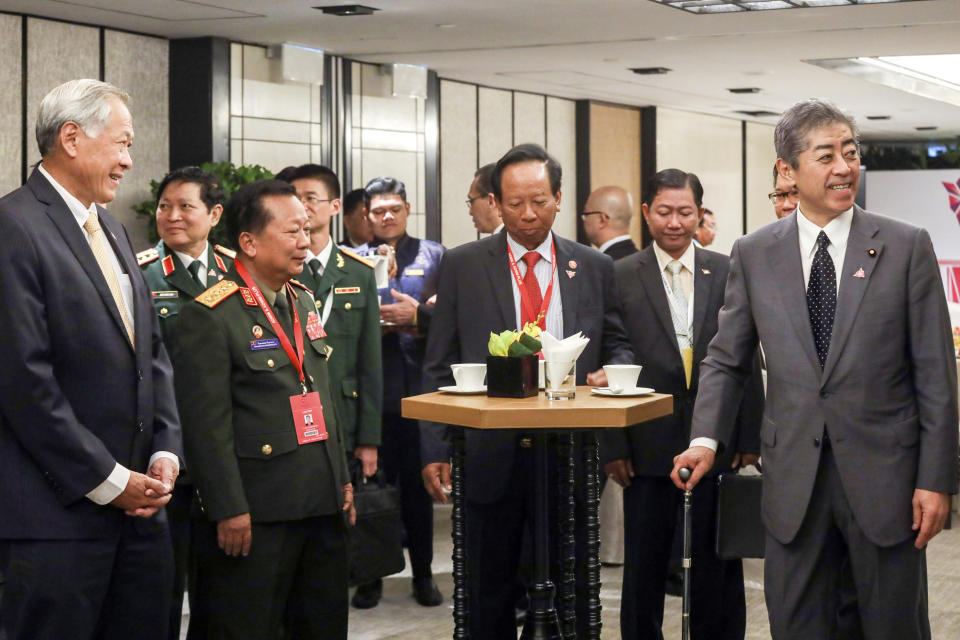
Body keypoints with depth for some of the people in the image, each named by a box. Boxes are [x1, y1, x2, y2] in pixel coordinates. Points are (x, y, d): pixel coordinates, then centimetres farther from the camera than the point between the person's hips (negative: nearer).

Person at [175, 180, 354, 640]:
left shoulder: (302, 301, 13)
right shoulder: (210, 316, -12)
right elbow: (206, 424, -16)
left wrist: (341, 477, 18)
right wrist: (229, 510, -18)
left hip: (321, 502, 8)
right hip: (255, 514, -8)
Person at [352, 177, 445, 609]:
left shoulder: (434, 255, 7)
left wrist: (418, 314, -16)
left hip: (419, 384, 0)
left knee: (418, 482, 8)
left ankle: (423, 574, 18)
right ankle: (371, 576, 15)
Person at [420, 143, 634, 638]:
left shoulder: (594, 268, 7)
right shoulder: (463, 265, 2)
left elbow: (617, 346, 14)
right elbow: (439, 366, 2)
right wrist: (435, 450, -5)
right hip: (491, 454, -1)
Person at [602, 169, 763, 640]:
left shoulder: (729, 273, 4)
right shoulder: (620, 277, 0)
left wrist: (750, 438, 0)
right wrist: (613, 444, -6)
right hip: (649, 444, -1)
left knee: (718, 564, 9)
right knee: (644, 565, 10)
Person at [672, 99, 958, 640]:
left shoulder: (907, 247, -2)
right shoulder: (753, 255, 4)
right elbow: (726, 360, 10)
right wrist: (706, 438, -6)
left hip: (884, 474, -1)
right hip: (794, 479, 2)